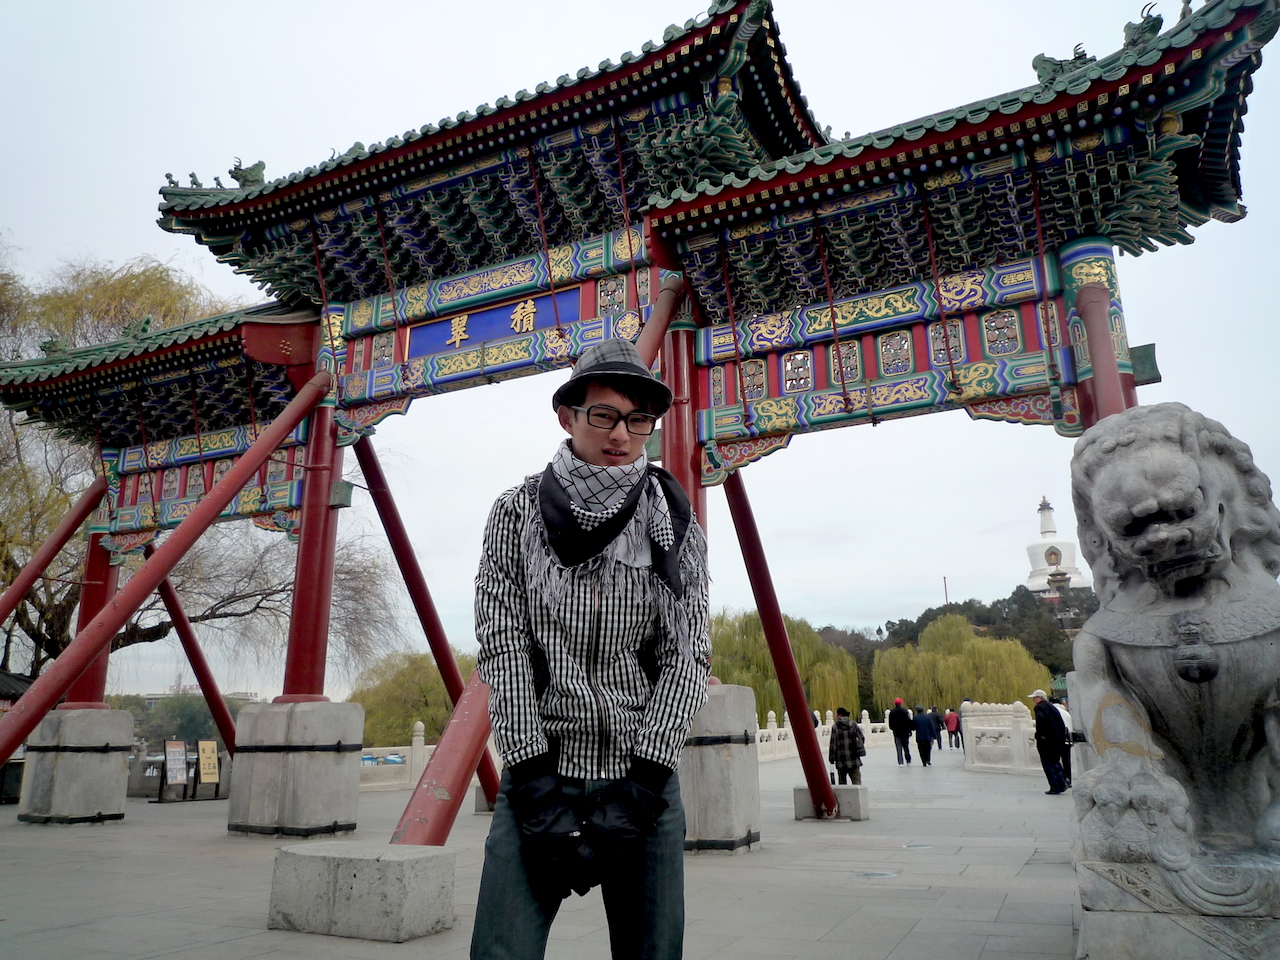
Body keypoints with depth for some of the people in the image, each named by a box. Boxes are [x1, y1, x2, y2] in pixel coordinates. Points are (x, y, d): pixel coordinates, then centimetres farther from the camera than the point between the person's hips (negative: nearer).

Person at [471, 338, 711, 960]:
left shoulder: (675, 523, 2)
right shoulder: (518, 511, 0)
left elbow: (688, 654, -2)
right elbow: (501, 646, -4)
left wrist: (642, 780, -11)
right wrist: (535, 776, -11)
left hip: (644, 775, 1)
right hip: (541, 772, -1)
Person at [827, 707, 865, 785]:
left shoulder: (835, 726, -6)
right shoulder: (853, 724, 4)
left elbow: (833, 743, -7)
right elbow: (862, 737, 3)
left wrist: (831, 757, -1)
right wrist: (859, 749, 16)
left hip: (841, 760, -2)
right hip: (853, 758, 2)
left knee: (842, 782, 8)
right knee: (856, 780, 3)